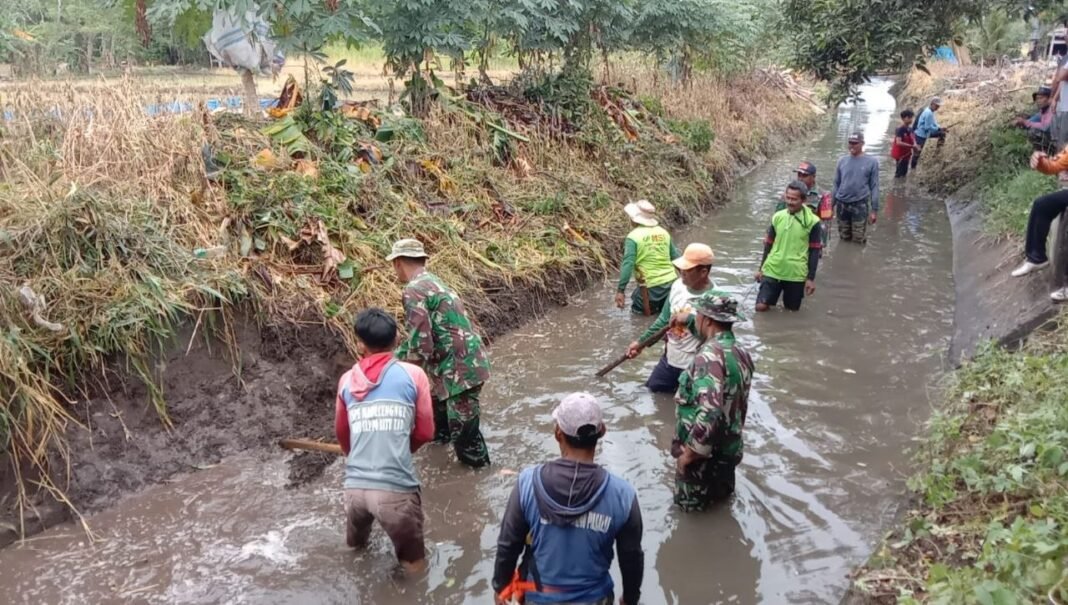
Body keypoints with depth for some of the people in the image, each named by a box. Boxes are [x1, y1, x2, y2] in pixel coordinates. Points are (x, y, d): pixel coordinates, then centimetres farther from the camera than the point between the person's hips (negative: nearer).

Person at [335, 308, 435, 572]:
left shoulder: (347, 380, 9)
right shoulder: (412, 374, 0)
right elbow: (425, 432, 6)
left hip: (355, 486, 5)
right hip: (395, 488, -4)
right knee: (412, 560, 18)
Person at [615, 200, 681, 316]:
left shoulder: (634, 236, -12)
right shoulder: (663, 232, 6)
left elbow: (628, 264, -18)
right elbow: (675, 257, 11)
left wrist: (621, 290, -18)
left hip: (650, 285, -5)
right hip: (671, 281, 5)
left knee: (637, 309, 19)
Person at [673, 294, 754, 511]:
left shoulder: (710, 355, -27)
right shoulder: (741, 353, 1)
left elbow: (708, 413, -35)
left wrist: (689, 453, -25)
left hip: (705, 455, -8)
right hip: (729, 448, 8)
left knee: (690, 504, 13)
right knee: (721, 494, 26)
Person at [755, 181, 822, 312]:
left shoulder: (812, 221, -8)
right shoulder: (778, 217, 2)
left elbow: (815, 251, -5)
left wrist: (811, 278, -7)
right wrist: (761, 268, 12)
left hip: (796, 274, -2)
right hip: (772, 270, 2)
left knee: (792, 310, 8)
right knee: (761, 306, -5)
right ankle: (772, 298, 25)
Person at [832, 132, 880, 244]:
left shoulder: (871, 162, -4)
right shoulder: (842, 160, 5)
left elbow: (874, 186, -2)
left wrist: (874, 209, -4)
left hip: (860, 205, -3)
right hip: (841, 204, 3)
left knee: (858, 240, -1)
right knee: (844, 238, 14)